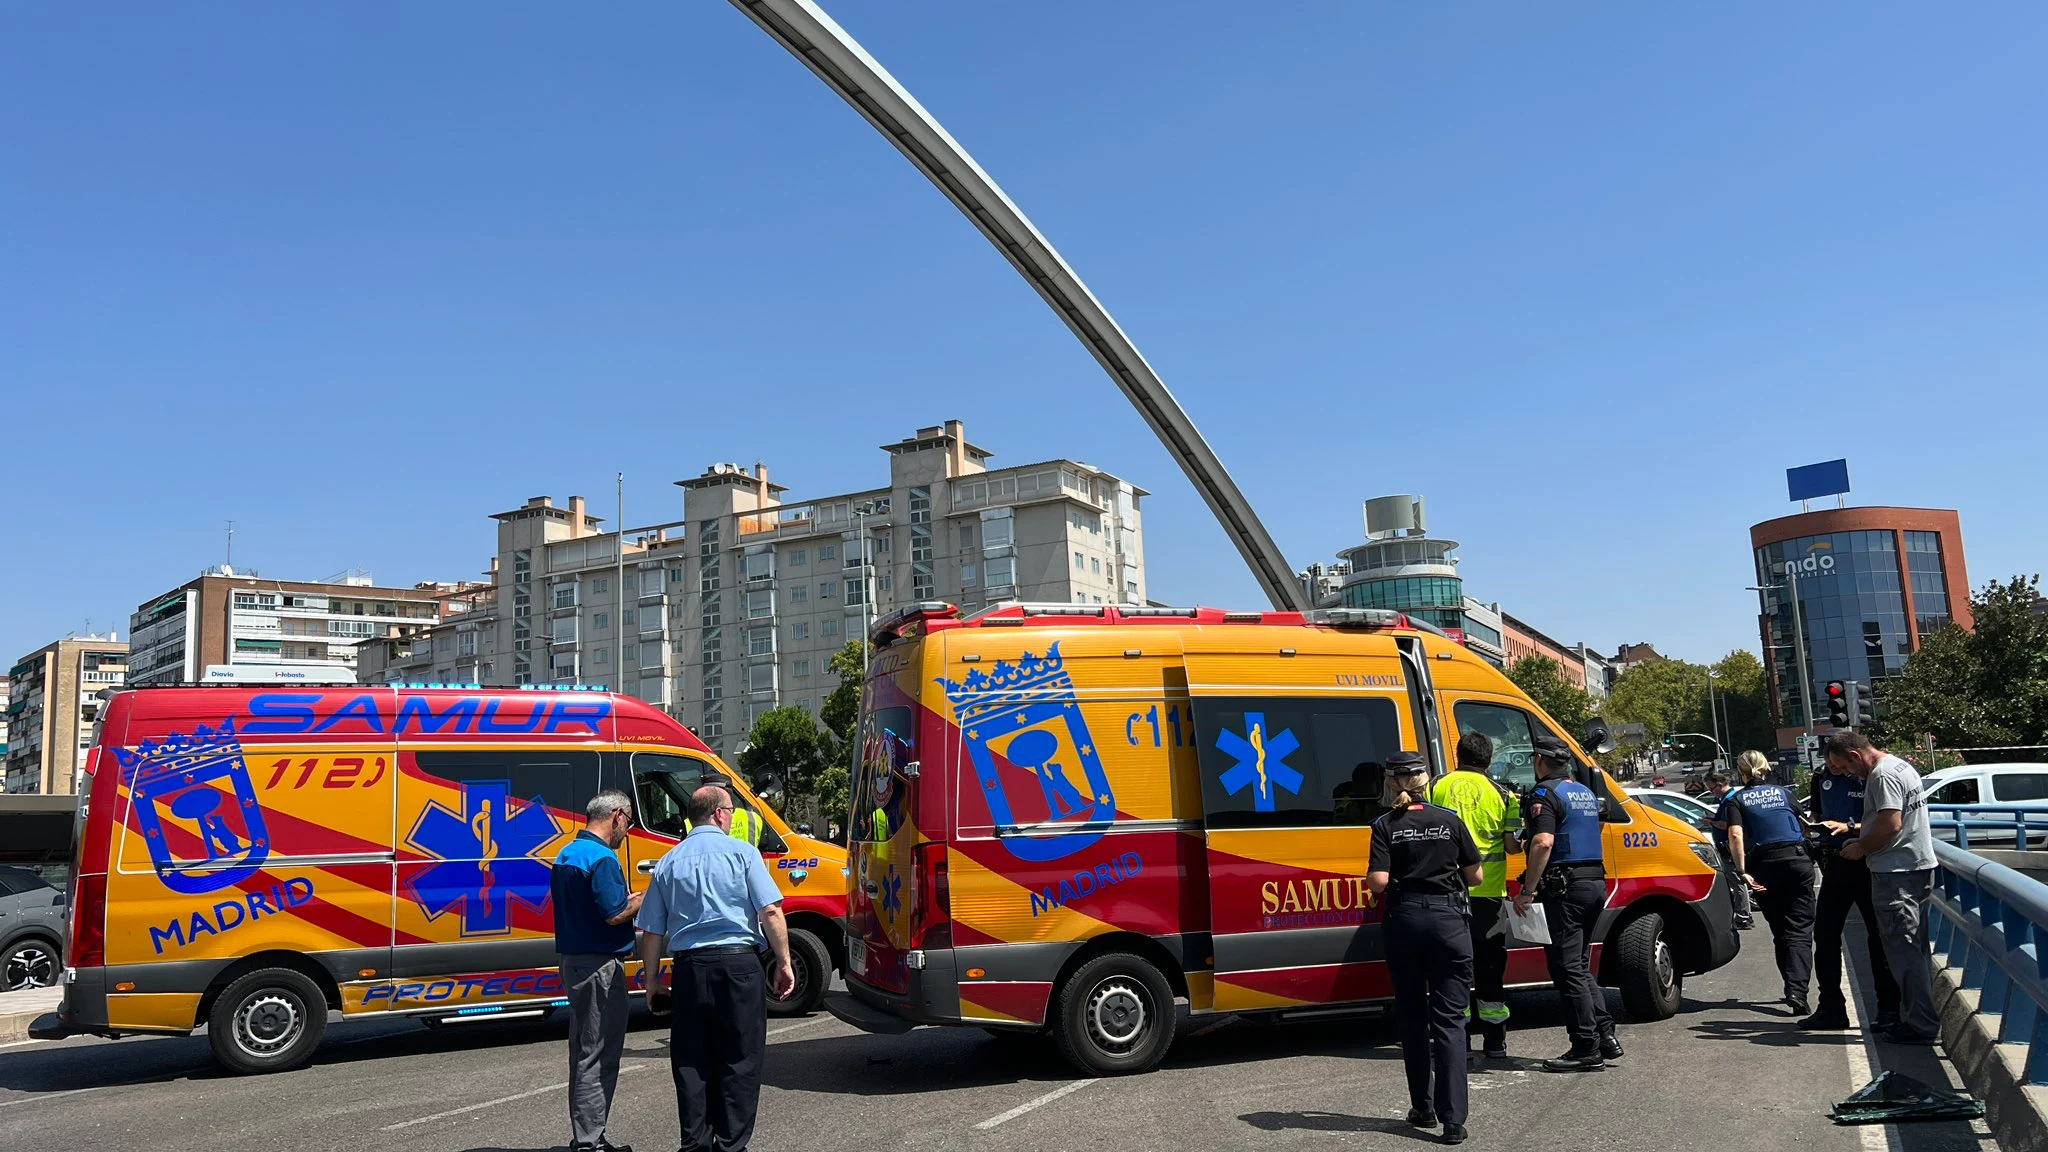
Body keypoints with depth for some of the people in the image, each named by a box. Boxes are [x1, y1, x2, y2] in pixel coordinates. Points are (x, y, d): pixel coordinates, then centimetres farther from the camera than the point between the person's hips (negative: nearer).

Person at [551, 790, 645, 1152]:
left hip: (573, 960, 10)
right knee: (599, 1056, -3)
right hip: (600, 966, -10)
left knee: (585, 1052, 17)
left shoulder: (566, 855, 13)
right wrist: (644, 900, -6)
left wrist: (627, 902, 17)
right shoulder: (602, 858, -18)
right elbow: (615, 914, -23)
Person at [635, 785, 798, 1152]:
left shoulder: (669, 862, 10)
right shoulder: (741, 852, -1)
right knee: (739, 1062, 4)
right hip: (738, 965, -3)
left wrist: (652, 981, 18)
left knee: (691, 1063, 11)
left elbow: (651, 931, 10)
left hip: (688, 969, 4)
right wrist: (783, 962, -2)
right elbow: (771, 912, -9)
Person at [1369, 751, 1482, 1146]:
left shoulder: (1386, 825, -4)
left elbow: (1378, 881, -12)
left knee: (1412, 1017, 15)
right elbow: (1474, 875, 4)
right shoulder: (1450, 820, 0)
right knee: (1448, 1018, 1)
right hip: (1448, 920, 0)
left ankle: (1423, 1107, 22)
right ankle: (1453, 1119, -5)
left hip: (1404, 920, 0)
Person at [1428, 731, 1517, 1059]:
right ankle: (1494, 1042, 14)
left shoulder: (1437, 787, 1)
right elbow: (1511, 844, 0)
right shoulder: (1500, 793, 2)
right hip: (1487, 890, 1)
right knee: (1489, 967, 10)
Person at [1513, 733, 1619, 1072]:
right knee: (1579, 966, 18)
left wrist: (1528, 891, -21)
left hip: (1565, 888, -9)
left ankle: (1586, 1049, -2)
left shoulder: (1545, 794, -11)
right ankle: (1606, 1036, 14)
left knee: (1567, 969, -4)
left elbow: (1543, 843, -24)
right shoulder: (1586, 793, 18)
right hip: (1596, 883, 9)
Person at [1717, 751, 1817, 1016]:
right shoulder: (1785, 793, 11)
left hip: (1763, 866, 0)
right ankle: (1797, 990, -19)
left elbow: (1736, 835, -11)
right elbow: (1803, 827, 19)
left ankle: (1793, 989, 19)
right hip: (1797, 860, 1)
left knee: (1780, 931, 15)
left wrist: (1742, 870, -11)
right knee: (1799, 929, -2)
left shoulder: (1736, 800, 4)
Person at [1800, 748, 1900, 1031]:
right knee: (1825, 934, 7)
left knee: (1878, 937, 1)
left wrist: (1849, 827, -23)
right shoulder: (1822, 779, 9)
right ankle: (1830, 1008, 15)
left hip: (1867, 864, -6)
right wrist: (1812, 823, 0)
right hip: (1835, 864, 6)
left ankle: (1889, 1009, 11)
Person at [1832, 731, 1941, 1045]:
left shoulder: (1883, 776, -15)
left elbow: (1891, 824, -23)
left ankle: (1922, 1026, -4)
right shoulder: (1901, 766, 18)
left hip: (1896, 874, -11)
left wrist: (1861, 848, -9)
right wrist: (1861, 838, 18)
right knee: (1914, 948, 14)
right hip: (1918, 866, 11)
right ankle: (1919, 1018, 21)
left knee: (1903, 949, -6)